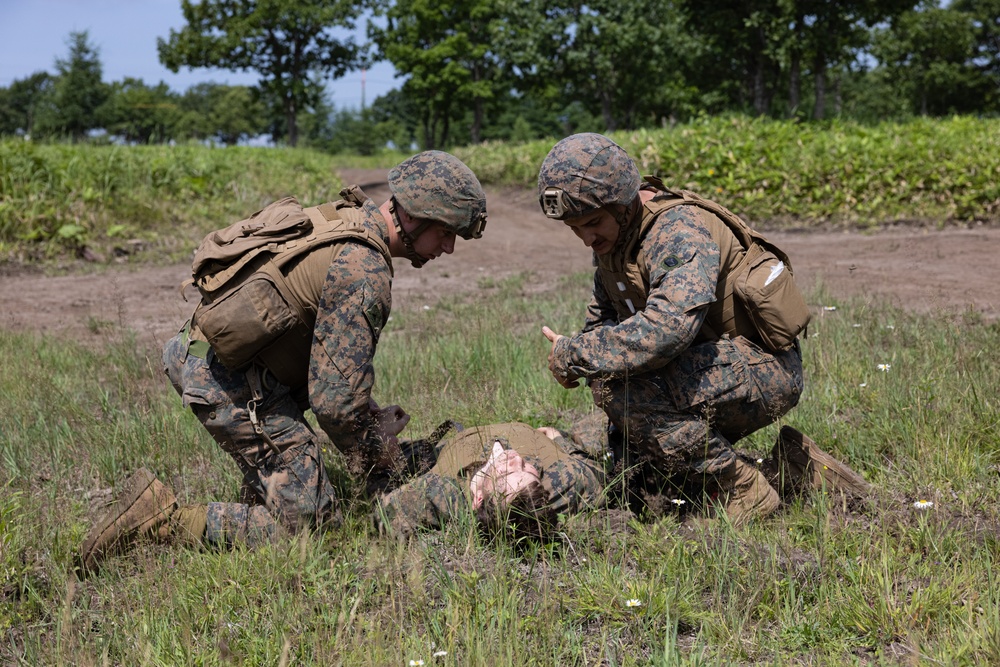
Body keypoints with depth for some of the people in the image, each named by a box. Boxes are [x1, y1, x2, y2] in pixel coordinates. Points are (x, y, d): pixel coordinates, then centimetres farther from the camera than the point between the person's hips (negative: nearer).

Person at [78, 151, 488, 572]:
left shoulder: (345, 219, 10)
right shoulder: (365, 273, -20)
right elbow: (336, 399, -21)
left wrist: (371, 415, 17)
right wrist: (375, 455, -2)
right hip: (233, 387, -10)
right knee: (307, 521, -4)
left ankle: (258, 504, 32)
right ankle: (162, 519, -9)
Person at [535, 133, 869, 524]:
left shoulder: (678, 230, -23)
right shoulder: (612, 233, 6)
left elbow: (669, 327, -39)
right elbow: (603, 317, 19)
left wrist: (574, 355, -30)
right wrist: (577, 352, -3)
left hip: (765, 372, -10)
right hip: (721, 369, 10)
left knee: (616, 385, -28)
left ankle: (744, 493, -15)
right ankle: (792, 467, 17)